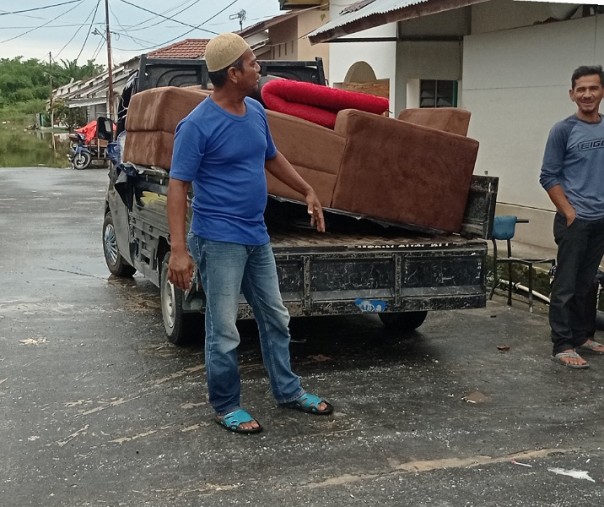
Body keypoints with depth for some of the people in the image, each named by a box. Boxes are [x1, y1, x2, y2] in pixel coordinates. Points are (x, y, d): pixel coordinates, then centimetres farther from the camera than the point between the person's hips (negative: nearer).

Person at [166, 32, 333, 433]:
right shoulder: (198, 125, -17)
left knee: (276, 318, 17)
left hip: (257, 236, 8)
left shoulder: (256, 111, 5)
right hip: (219, 240, -8)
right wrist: (179, 249, -23)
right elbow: (178, 186, -17)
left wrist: (308, 191, 22)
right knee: (224, 331, 2)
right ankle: (227, 407, 18)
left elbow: (273, 157, 22)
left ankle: (288, 391, 32)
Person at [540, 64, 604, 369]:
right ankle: (562, 345, 0)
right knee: (566, 285, -3)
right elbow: (548, 177, -6)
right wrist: (570, 213, -11)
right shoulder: (563, 130, -5)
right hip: (575, 219, -5)